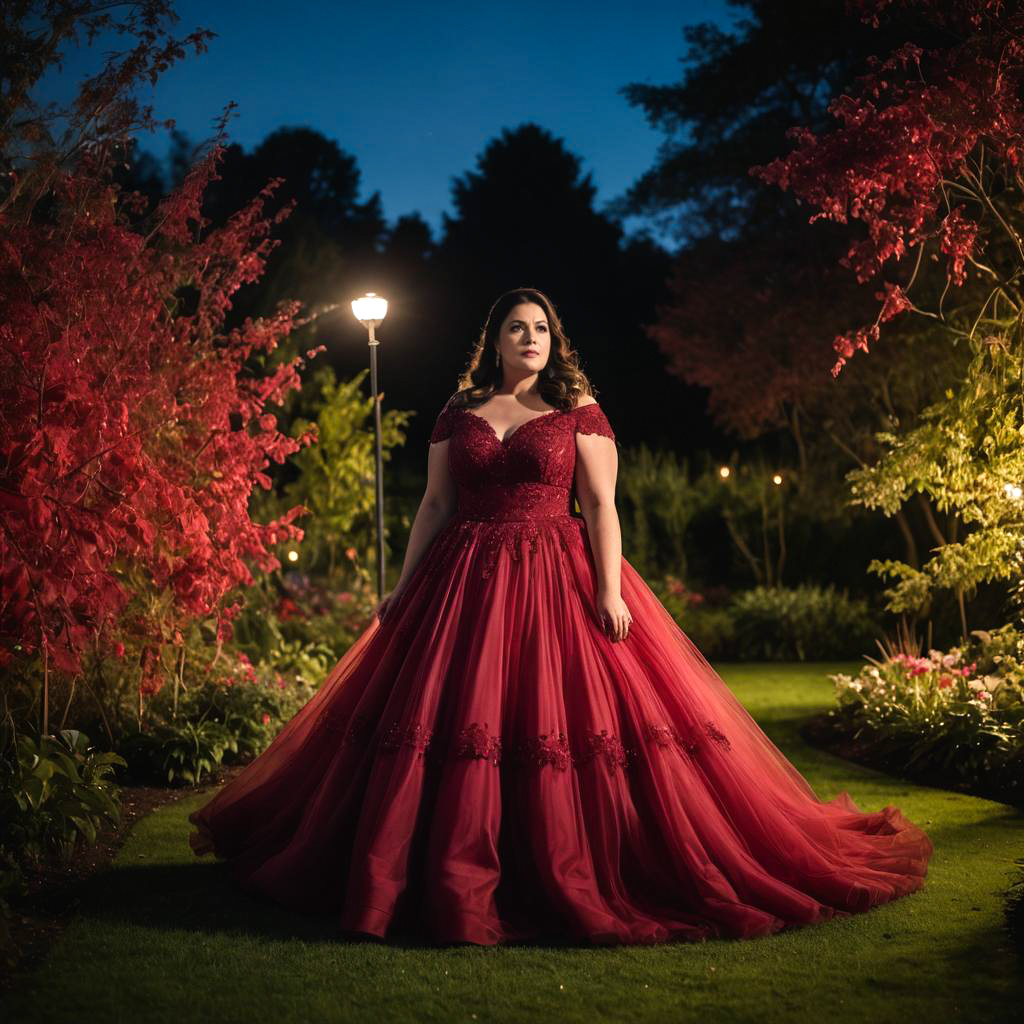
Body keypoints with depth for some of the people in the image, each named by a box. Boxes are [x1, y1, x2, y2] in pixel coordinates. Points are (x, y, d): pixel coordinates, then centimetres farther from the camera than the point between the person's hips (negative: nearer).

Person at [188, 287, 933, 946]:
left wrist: (609, 590, -12)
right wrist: (402, 590, 7)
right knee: (450, 723, 0)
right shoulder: (458, 415, 11)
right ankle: (453, 883, 13)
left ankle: (577, 887, 6)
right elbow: (434, 506, 12)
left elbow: (601, 506, -1)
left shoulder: (579, 414, 5)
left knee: (562, 720, -6)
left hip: (556, 586, -2)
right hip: (465, 587, 3)